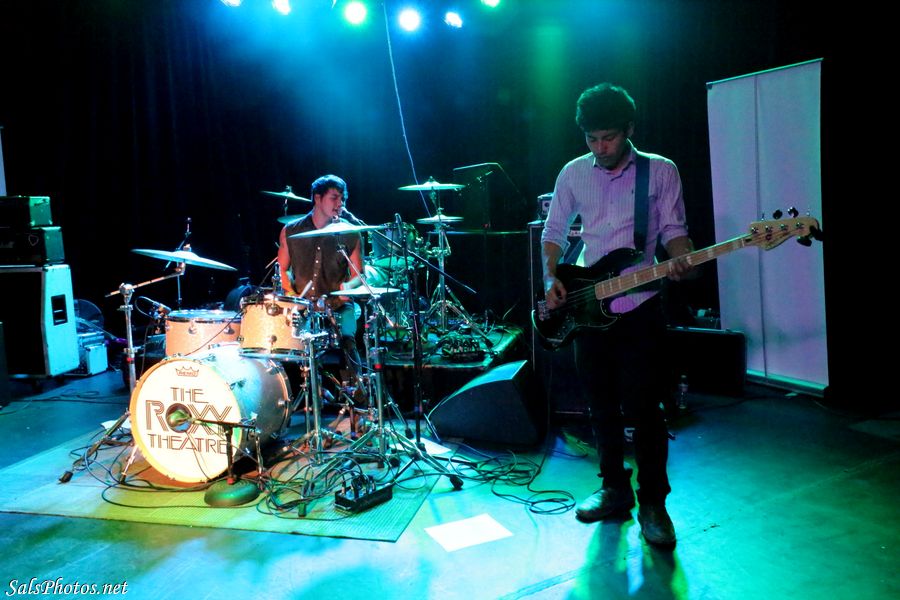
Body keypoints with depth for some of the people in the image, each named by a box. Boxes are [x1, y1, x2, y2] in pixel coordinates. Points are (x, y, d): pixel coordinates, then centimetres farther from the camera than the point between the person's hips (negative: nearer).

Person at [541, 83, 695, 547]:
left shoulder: (660, 171, 1)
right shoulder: (573, 173, 7)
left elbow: (673, 230, -1)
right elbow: (553, 232, 13)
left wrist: (682, 263, -22)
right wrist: (552, 279, -1)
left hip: (638, 306, -3)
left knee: (643, 407, -3)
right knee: (602, 405, 11)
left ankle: (653, 503, 12)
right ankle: (615, 490, 27)